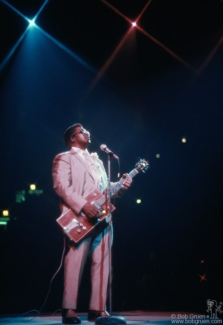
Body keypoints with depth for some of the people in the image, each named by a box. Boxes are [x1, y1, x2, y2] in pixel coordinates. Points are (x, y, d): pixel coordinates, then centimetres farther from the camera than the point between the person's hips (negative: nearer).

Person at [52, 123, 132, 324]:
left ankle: (97, 308, 10)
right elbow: (61, 186, -9)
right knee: (75, 263, -8)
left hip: (102, 218, 7)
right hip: (78, 219, -7)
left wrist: (121, 185, 5)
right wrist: (83, 205, -21)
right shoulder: (64, 158, 6)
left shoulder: (97, 160, 29)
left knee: (102, 263, 4)